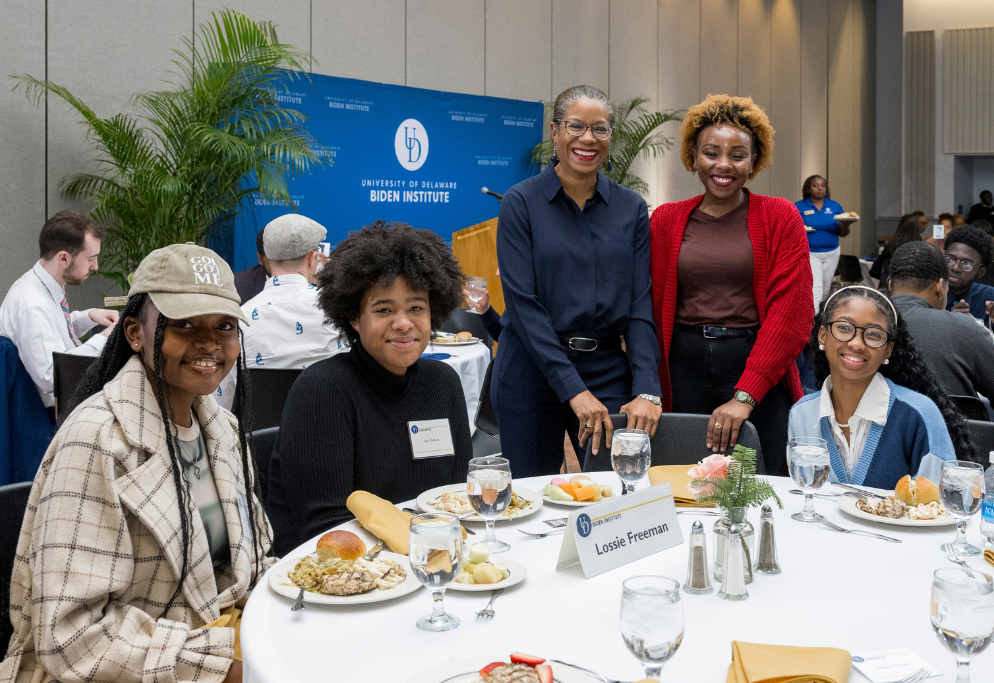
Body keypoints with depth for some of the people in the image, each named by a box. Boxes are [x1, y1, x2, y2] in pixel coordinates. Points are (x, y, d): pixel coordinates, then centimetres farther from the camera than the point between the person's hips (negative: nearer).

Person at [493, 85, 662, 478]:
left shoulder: (631, 209, 5)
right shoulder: (521, 202, -4)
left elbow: (640, 305, 0)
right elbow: (523, 303, -12)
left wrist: (646, 390, -13)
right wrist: (574, 388, -18)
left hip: (608, 369, 3)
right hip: (532, 370, -2)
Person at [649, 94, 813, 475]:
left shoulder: (780, 218, 1)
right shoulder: (665, 220, 7)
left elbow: (791, 314, -6)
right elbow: (652, 309, 7)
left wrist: (744, 395, -15)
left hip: (759, 371, -1)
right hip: (684, 371, 2)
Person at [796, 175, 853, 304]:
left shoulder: (835, 206, 8)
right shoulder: (799, 207, 0)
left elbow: (842, 234, 8)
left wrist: (845, 225, -15)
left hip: (832, 253, 4)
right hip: (809, 253, -4)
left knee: (825, 290, 10)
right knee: (815, 288, -17)